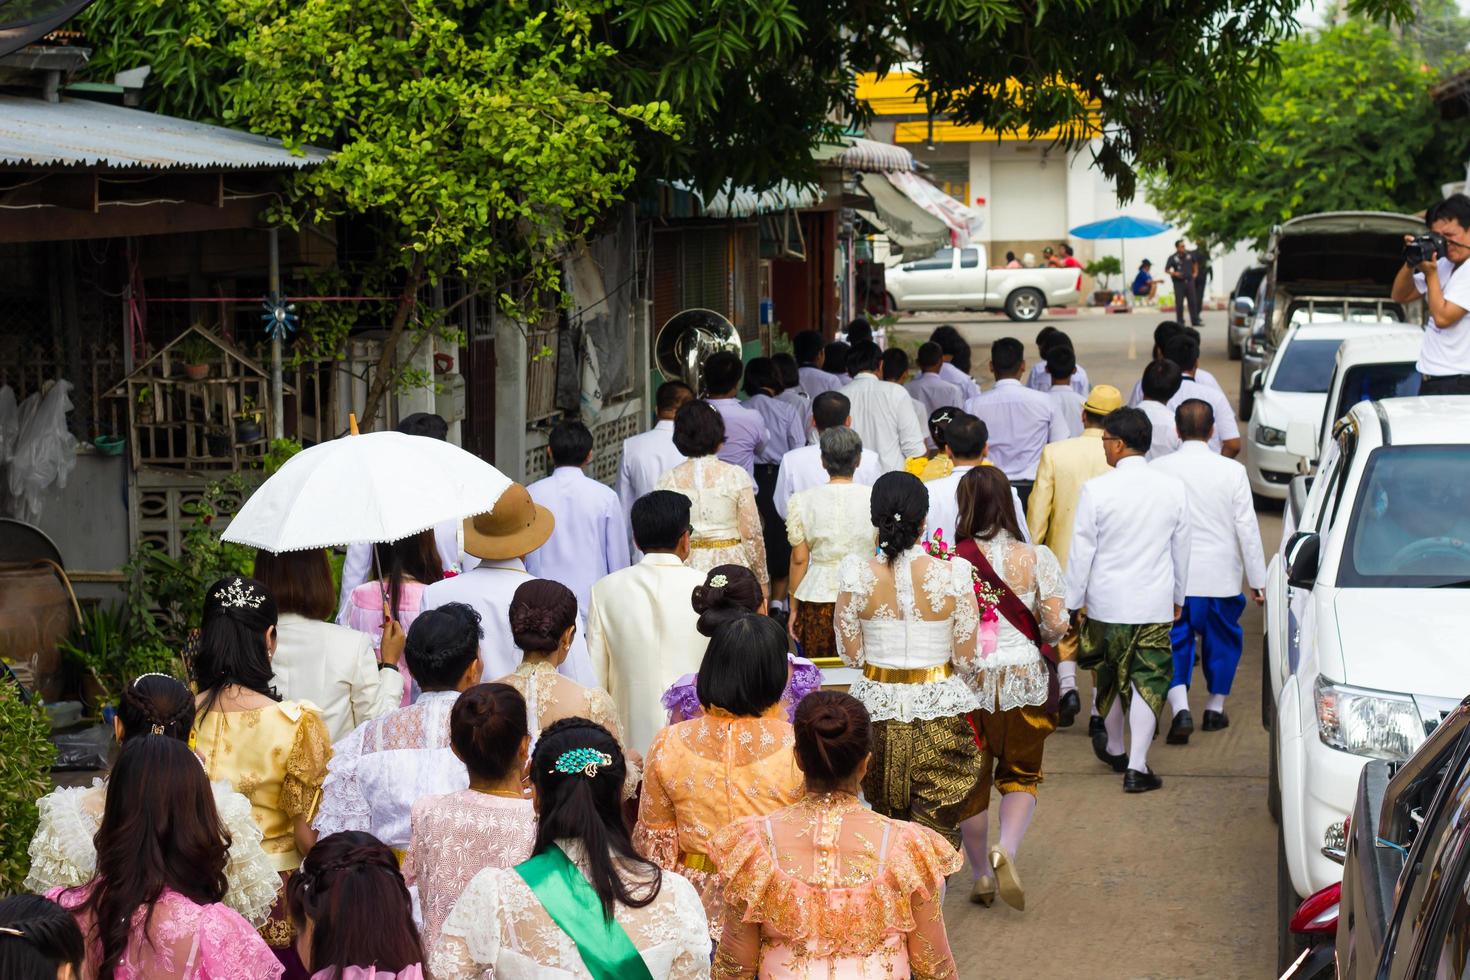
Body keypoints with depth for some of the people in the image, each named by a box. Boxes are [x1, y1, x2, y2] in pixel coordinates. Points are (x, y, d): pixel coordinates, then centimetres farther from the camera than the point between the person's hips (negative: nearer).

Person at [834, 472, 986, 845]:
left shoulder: (857, 576, -11)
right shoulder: (953, 575, -13)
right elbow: (967, 657, -7)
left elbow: (851, 654, -3)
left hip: (879, 707, 1)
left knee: (887, 819, 19)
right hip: (938, 707, -1)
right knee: (936, 832, 6)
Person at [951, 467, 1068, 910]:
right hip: (1026, 681, 1)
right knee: (1021, 774, 17)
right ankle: (1006, 850, -8)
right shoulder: (1037, 558, -7)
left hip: (967, 683, -1)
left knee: (970, 778, 15)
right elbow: (1056, 624, -10)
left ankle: (981, 875, 22)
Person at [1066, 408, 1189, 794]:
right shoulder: (1173, 488, -2)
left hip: (1108, 601, -1)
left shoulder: (1097, 490, -13)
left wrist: (1072, 602, 2)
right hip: (1156, 603, 1)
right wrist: (1178, 597, 21)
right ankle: (1137, 766, -3)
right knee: (1148, 681, 4)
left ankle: (1113, 748, 36)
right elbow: (1181, 549, 9)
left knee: (1109, 675, 17)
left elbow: (1082, 550, -8)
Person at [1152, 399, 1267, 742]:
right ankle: (1215, 709, 28)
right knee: (1222, 638, 19)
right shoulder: (1232, 471, -7)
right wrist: (1257, 579, 3)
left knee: (1175, 641, 5)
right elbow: (1247, 528, -4)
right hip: (1221, 575, 0)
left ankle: (1181, 709, -14)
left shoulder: (1159, 470, -6)